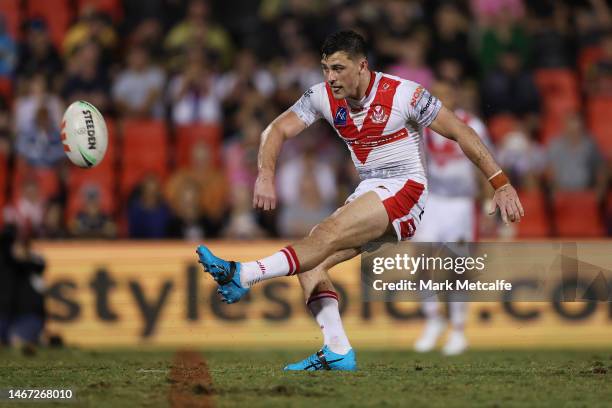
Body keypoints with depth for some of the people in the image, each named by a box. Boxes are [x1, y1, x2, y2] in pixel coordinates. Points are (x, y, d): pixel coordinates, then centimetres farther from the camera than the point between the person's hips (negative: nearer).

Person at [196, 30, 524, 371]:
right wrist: (266, 175, -18)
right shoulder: (324, 97, 1)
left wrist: (501, 185, -8)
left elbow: (461, 133, -7)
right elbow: (278, 129, 2)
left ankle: (243, 277, -39)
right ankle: (337, 353, -17)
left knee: (329, 234, -28)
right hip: (368, 193, 7)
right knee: (311, 261, -12)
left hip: (405, 191, -7)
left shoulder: (403, 94, -13)